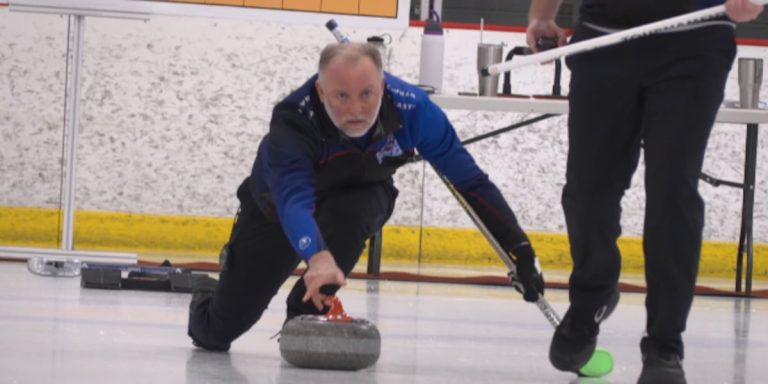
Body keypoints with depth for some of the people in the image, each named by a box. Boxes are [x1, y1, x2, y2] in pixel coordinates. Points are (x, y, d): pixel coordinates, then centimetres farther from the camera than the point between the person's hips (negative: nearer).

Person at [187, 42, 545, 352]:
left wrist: (519, 248, -28)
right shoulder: (291, 121, -40)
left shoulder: (411, 108, -32)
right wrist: (317, 256, -73)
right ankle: (206, 306, 36)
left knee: (350, 213, -38)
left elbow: (468, 178, -23)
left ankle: (306, 314, -14)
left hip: (357, 201, 1)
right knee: (217, 332, -3)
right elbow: (293, 201, -53)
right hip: (276, 206, -1)